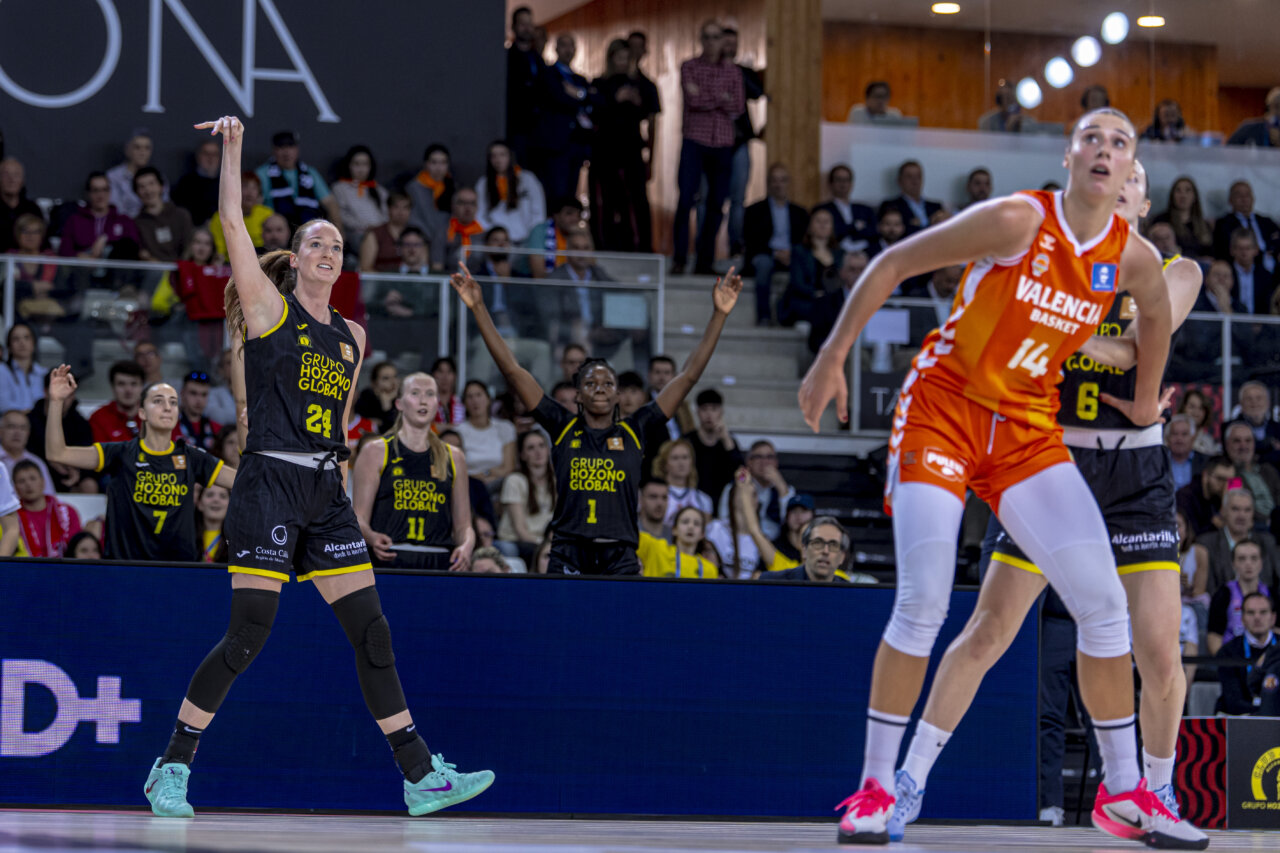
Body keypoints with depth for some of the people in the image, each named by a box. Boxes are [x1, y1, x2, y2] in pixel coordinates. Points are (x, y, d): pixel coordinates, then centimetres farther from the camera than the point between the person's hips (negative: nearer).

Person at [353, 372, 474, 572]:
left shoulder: (454, 458, 16)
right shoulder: (376, 453, 7)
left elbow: (463, 524, 18)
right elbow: (359, 517, 2)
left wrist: (466, 545, -5)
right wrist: (372, 537, -20)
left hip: (439, 564, 2)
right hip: (388, 562, -2)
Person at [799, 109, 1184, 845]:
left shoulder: (1134, 260, -2)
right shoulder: (1017, 221, -17)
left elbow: (1156, 314, 23)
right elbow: (892, 264, -11)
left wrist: (1146, 401, 28)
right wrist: (833, 359, -12)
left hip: (1028, 430, 5)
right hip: (941, 408, -5)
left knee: (1103, 599, -4)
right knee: (923, 602, -14)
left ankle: (1123, 791, 9)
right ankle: (876, 789, -2)